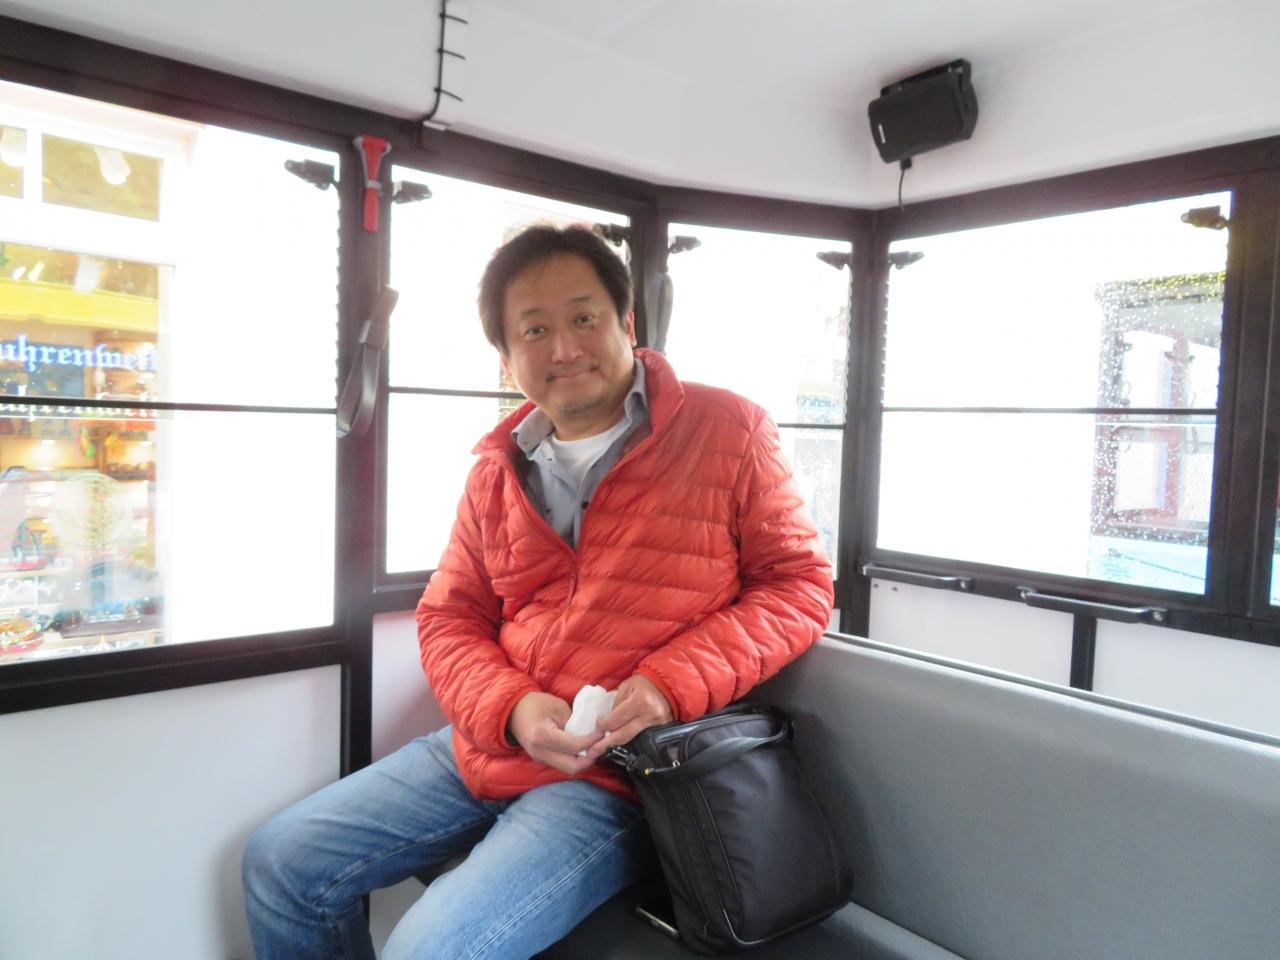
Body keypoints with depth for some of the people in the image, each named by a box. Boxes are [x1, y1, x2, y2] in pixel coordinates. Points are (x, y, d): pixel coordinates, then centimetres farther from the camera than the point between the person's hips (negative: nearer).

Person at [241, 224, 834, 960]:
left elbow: (798, 586, -5)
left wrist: (672, 684, -19)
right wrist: (511, 708, -12)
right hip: (487, 747, 6)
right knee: (281, 863, 8)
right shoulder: (500, 469, 8)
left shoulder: (727, 432, -6)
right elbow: (449, 617, 9)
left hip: (619, 776, -5)